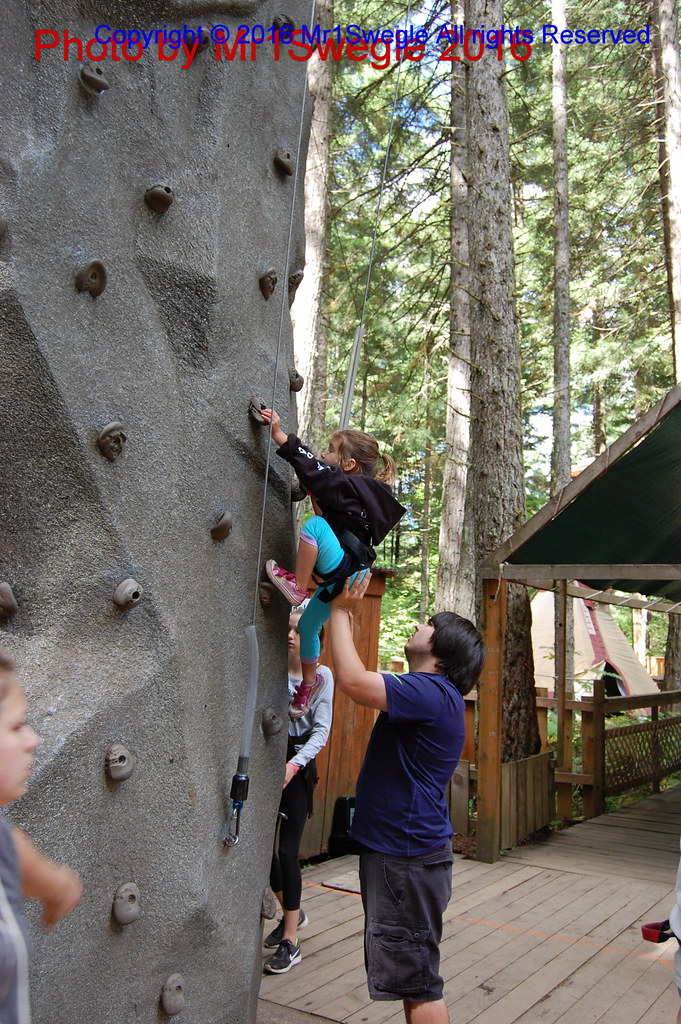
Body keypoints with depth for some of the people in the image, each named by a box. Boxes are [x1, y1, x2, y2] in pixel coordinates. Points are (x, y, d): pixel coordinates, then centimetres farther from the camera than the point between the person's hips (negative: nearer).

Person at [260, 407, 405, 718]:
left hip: (348, 571, -10)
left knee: (314, 525, -27)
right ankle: (308, 685, 37)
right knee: (307, 626, 21)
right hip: (341, 577, 10)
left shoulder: (347, 486, -13)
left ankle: (298, 586, -16)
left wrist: (281, 438, -31)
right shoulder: (356, 489, 15)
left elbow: (317, 474, -28)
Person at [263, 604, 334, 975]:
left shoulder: (321, 675, -5)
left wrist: (295, 763, -23)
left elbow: (321, 729, -9)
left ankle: (291, 941, 7)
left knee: (288, 848, -4)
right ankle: (291, 912, 35)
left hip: (299, 761, -4)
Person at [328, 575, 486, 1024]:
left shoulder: (433, 693, -22)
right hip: (399, 850, 11)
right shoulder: (427, 693, 13)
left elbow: (352, 680, -30)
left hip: (409, 856, -11)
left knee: (416, 979, 1)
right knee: (412, 974, 22)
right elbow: (360, 679, 18)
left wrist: (341, 609, -20)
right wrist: (344, 613, 13)